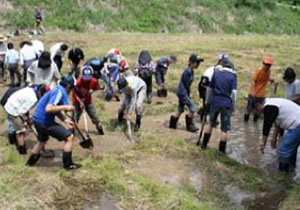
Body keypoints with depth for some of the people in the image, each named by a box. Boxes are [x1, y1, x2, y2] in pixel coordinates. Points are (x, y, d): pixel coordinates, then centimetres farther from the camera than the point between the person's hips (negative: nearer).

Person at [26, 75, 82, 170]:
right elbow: (48, 109, -31)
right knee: (69, 137, -6)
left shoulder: (59, 90, 9)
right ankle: (68, 164, 3)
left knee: (42, 140, 34)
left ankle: (31, 161, 53)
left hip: (38, 120, 10)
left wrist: (65, 120, 4)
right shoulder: (60, 92, -20)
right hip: (44, 122, -10)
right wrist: (65, 107, -23)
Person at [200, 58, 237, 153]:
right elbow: (234, 92, -12)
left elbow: (210, 88, 11)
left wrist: (207, 100, 23)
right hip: (226, 104, -3)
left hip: (215, 102, 3)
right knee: (224, 129, 5)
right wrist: (233, 106, -3)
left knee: (211, 123, 21)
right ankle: (222, 150, 8)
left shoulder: (216, 73, 4)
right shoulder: (233, 76, -4)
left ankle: (204, 144, 26)